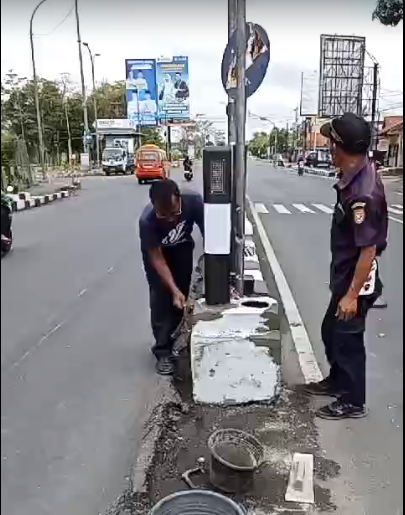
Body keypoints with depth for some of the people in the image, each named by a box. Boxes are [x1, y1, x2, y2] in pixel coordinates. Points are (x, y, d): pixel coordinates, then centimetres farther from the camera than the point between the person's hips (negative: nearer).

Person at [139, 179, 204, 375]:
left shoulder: (193, 201, -36)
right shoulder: (147, 221, -39)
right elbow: (157, 258, -30)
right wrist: (174, 290, -37)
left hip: (182, 249, 3)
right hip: (156, 251, -2)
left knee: (182, 297, 2)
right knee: (160, 299, -9)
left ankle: (175, 339, 25)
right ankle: (163, 351, 4)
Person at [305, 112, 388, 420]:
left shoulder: (363, 194, -31)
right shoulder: (361, 171, -1)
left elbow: (369, 250, -27)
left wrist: (352, 295, -21)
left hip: (355, 281, -10)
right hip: (345, 275, 10)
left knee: (347, 339, 8)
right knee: (331, 332, 23)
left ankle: (353, 402, 29)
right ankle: (337, 381, 45)